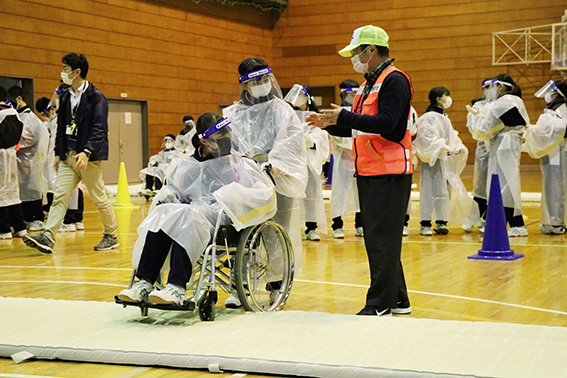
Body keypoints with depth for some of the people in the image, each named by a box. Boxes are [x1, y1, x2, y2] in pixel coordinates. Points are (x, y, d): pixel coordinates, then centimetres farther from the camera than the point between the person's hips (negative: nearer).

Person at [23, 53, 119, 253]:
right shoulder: (65, 97, 14)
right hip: (68, 155, 7)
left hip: (88, 156, -7)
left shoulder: (95, 97, -8)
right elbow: (61, 127, 18)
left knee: (99, 197, 2)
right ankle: (47, 238, -8)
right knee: (60, 196, -2)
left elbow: (99, 129, -15)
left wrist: (86, 152, -25)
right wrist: (58, 152, 14)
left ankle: (111, 236, 16)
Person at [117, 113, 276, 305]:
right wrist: (166, 196, 8)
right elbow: (172, 188, 33)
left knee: (186, 215, -35)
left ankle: (177, 288, -46)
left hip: (221, 219, -4)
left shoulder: (240, 164, 11)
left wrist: (232, 200, -11)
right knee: (162, 213, -28)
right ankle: (145, 283, -35)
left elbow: (266, 193, 2)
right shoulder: (188, 165, 21)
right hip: (192, 212, 4)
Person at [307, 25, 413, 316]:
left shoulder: (394, 80, -10)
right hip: (367, 173, 10)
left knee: (383, 240, -7)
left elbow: (385, 123, -23)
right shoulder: (368, 84, 19)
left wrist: (344, 117, -22)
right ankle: (397, 299, 21)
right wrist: (329, 125, 7)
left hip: (389, 174, -10)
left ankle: (380, 305, -2)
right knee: (377, 239, 13)